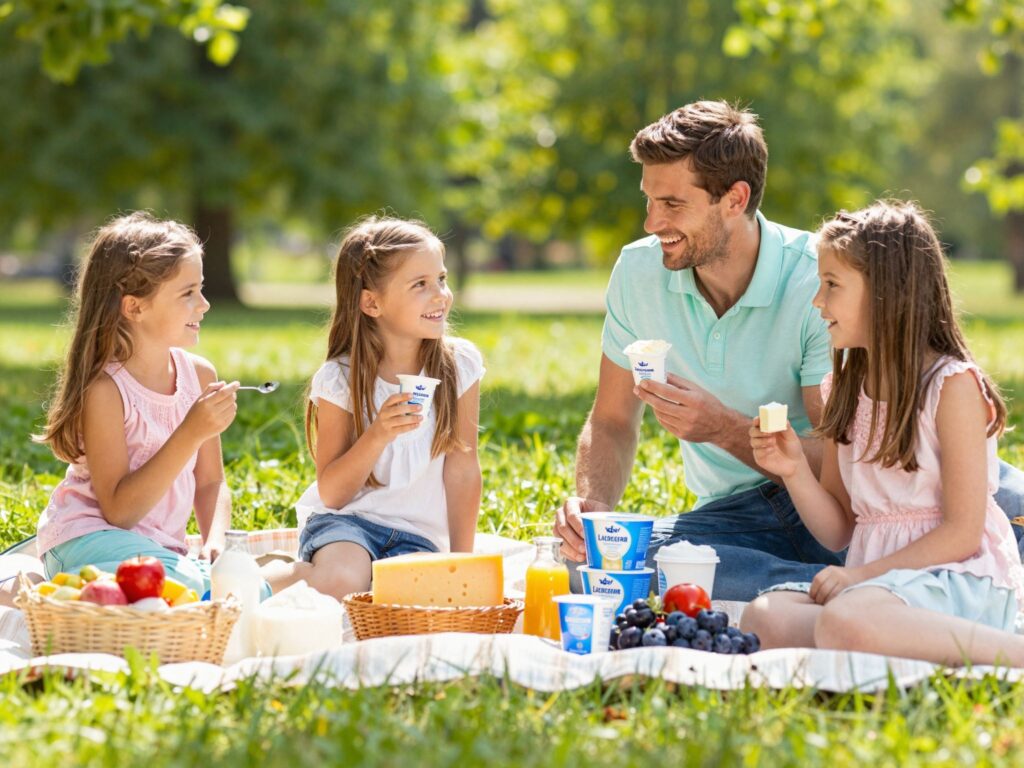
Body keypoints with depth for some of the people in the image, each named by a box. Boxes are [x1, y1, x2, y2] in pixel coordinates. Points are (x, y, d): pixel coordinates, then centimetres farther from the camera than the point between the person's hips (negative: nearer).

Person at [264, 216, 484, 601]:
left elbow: (462, 468, 1)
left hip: (417, 535, 2)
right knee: (340, 583, -34)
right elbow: (332, 493, -8)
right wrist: (378, 435, -25)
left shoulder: (459, 365, -3)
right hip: (346, 519, -2)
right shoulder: (340, 379, -8)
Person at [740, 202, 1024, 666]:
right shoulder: (844, 391, 14)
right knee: (763, 617, -23)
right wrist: (795, 470, -3)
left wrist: (863, 574, -15)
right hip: (874, 577, 7)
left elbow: (963, 532, -11)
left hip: (959, 577, -7)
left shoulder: (953, 384, -7)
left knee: (845, 622, -39)